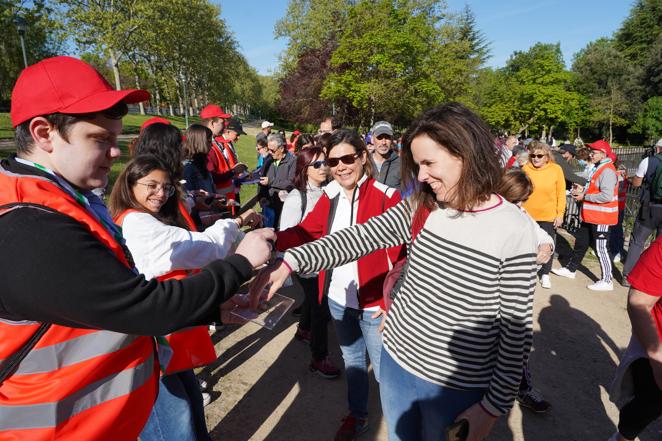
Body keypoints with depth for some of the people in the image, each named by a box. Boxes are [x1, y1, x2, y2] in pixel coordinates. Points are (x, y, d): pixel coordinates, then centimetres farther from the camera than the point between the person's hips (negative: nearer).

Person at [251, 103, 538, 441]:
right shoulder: (420, 207, -6)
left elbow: (516, 328, -13)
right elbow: (361, 236, -10)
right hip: (396, 361, 4)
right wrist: (291, 261, -20)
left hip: (455, 388, -4)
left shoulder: (514, 229, -18)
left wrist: (495, 405, -8)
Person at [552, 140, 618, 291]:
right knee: (581, 243, 19)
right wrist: (583, 190, 6)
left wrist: (584, 197, -17)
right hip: (591, 216, 10)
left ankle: (606, 281, 11)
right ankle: (570, 269, 33)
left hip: (601, 217, -10)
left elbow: (607, 196, -27)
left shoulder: (607, 171, -19)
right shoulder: (598, 168, 12)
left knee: (600, 248, -1)